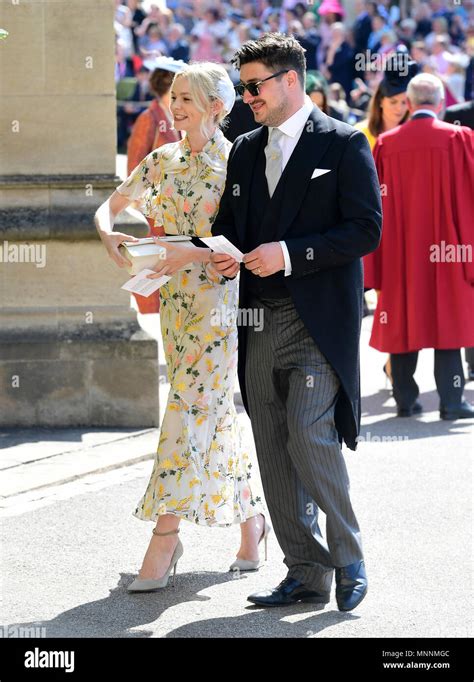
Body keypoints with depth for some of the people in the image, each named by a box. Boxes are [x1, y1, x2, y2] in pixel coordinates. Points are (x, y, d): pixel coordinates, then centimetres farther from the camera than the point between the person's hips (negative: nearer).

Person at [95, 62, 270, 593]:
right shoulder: (163, 161, 9)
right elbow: (109, 206, 14)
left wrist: (188, 253, -26)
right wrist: (109, 235, -9)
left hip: (221, 296, -6)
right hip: (175, 298, 6)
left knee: (189, 413, -10)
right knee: (215, 414, 12)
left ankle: (164, 538, -11)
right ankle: (251, 515, 25)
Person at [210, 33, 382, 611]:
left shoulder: (343, 145, -3)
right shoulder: (245, 151, 16)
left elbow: (366, 230, -9)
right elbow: (228, 223, 24)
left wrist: (290, 253, -17)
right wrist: (224, 253, 0)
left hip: (319, 320, -7)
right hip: (260, 322, 7)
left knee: (310, 437, -17)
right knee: (274, 453, 5)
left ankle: (348, 559, 0)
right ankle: (306, 574, 12)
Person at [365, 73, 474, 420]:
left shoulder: (386, 144, 1)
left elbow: (378, 202, 4)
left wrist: (378, 266, 10)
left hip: (400, 248, 2)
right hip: (444, 247, -2)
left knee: (405, 317, 10)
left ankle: (405, 399, 12)